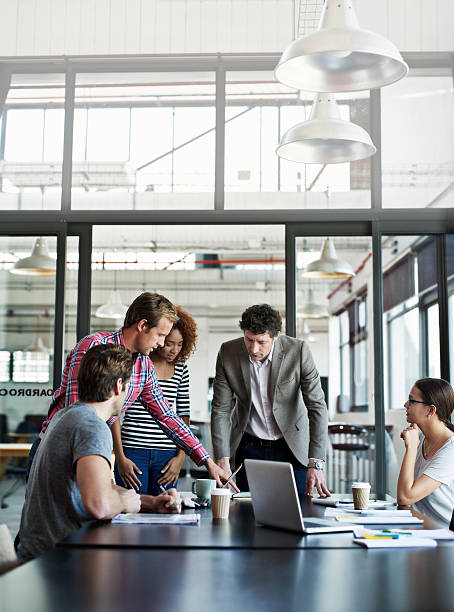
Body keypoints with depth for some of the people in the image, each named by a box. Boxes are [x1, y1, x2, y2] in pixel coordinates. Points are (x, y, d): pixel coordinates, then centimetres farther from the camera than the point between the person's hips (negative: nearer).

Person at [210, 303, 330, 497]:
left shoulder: (298, 351, -18)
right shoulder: (227, 353, -13)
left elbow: (317, 406, -17)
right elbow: (220, 410, -9)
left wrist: (315, 464, -25)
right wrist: (223, 461, -17)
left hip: (292, 448, -1)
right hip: (249, 450, 1)